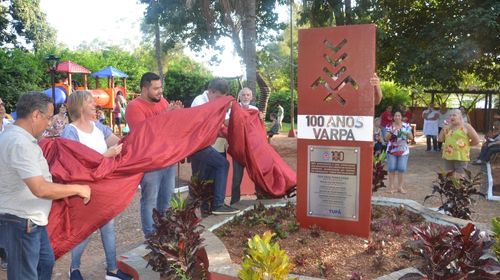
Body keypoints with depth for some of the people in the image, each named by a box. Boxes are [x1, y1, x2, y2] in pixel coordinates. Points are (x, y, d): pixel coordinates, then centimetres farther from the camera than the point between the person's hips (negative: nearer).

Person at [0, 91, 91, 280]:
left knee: (46, 262, 24)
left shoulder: (18, 136, 7)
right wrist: (78, 189, -20)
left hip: (31, 219, 10)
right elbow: (41, 189, -31)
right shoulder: (19, 142, -26)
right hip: (20, 222, -10)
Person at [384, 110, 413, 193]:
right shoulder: (389, 126, 0)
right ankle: (391, 186, 10)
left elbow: (411, 138, 2)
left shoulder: (406, 126, 3)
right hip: (392, 150, -1)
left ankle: (400, 187, 8)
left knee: (402, 169, -1)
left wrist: (406, 133, -18)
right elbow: (386, 138, -6)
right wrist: (391, 132, -22)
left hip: (403, 151, 1)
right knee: (391, 168, 0)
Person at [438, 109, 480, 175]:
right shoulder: (448, 127, 12)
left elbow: (476, 140, -4)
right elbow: (440, 139, 10)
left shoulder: (466, 126, -4)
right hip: (448, 156, 6)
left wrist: (466, 145, 2)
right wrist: (443, 129, -2)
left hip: (460, 157, -5)